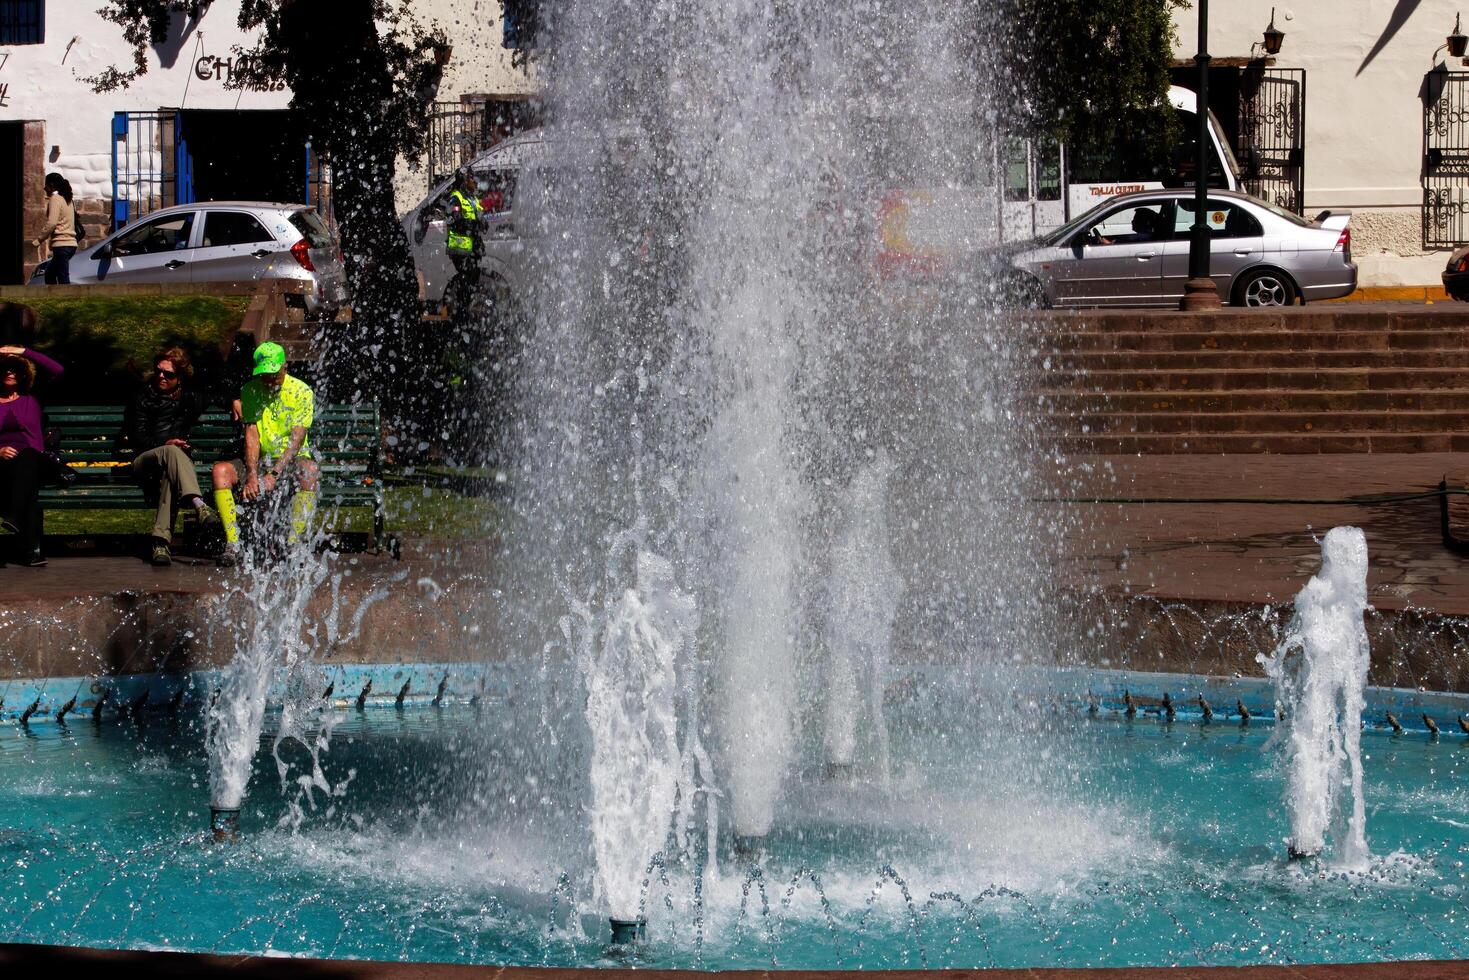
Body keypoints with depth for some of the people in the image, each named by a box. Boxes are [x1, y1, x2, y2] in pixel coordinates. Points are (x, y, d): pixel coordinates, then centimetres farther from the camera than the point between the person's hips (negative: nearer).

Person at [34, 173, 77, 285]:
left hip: (61, 244, -10)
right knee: (50, 272, 20)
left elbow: (51, 223, -17)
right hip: (70, 243, 10)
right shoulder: (66, 200, 21)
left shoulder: (55, 199, -8)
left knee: (63, 280, -13)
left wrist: (39, 240, -11)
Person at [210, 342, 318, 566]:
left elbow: (297, 439, -14)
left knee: (309, 470, -37)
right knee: (220, 470, -23)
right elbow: (251, 435, -5)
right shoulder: (250, 391, 3)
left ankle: (293, 545, -40)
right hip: (260, 461, 3)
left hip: (291, 461, -3)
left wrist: (274, 474, -26)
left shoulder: (301, 392, -7)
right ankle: (233, 545, -31)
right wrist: (252, 475, -20)